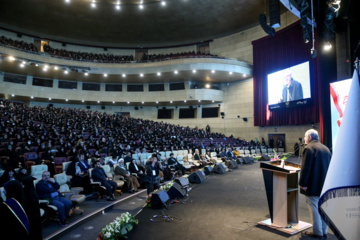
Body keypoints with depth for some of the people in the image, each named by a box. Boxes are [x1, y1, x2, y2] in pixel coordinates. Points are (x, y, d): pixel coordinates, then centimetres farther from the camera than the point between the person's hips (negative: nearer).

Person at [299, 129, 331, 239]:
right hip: (325, 185, 8)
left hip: (313, 185, -8)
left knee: (314, 209, 1)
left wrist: (302, 183, -15)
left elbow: (305, 168, -19)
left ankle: (317, 232, 8)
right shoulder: (325, 148, 13)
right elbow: (329, 166, 17)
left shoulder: (309, 148, -14)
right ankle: (324, 232, 24)